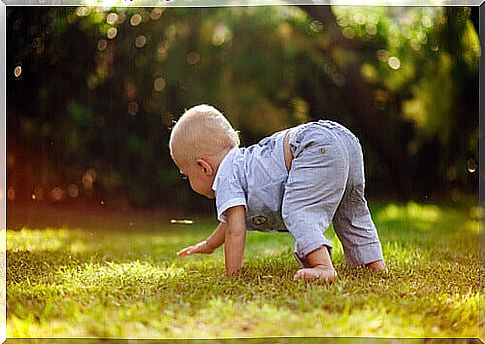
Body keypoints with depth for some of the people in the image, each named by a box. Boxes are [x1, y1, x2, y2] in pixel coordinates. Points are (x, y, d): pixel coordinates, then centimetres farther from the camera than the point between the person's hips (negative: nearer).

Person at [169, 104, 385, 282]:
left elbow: (236, 230, -5)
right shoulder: (241, 163, 33)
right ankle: (376, 266, 24)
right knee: (352, 218, 22)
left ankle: (323, 267, -37)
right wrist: (208, 245, 64)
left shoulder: (225, 178, 2)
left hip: (318, 147, -10)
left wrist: (232, 276, 3)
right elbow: (231, 220, 50)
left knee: (298, 214, -21)